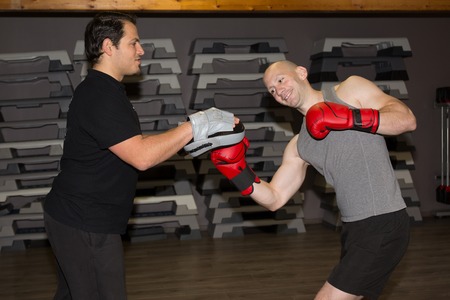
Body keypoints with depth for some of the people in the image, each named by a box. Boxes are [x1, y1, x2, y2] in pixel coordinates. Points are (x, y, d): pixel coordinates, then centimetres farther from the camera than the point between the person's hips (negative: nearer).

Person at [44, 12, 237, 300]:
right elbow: (141, 156, -29)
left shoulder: (105, 91, 14)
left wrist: (189, 140, 7)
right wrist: (197, 125, -23)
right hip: (85, 225, -10)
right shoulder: (99, 96, -21)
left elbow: (134, 145, 16)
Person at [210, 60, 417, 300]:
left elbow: (407, 119, -10)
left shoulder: (351, 89, 0)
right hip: (353, 228, 7)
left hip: (382, 225, -7)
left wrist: (351, 118, -20)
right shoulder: (299, 146, 13)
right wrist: (238, 171, -7)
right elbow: (274, 199, 7)